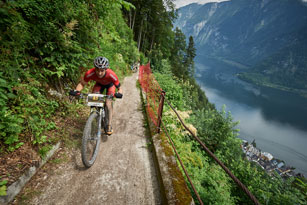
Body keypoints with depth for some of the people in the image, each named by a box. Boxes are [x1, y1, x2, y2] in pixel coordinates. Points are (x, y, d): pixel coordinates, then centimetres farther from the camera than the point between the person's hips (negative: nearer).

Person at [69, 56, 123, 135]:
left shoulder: (111, 75, -41)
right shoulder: (90, 73, -36)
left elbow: (119, 88, -32)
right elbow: (82, 83, -20)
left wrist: (119, 93, -54)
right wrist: (76, 91, -39)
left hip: (110, 84, -2)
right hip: (99, 83, 2)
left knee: (108, 103, -18)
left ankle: (109, 125, -4)